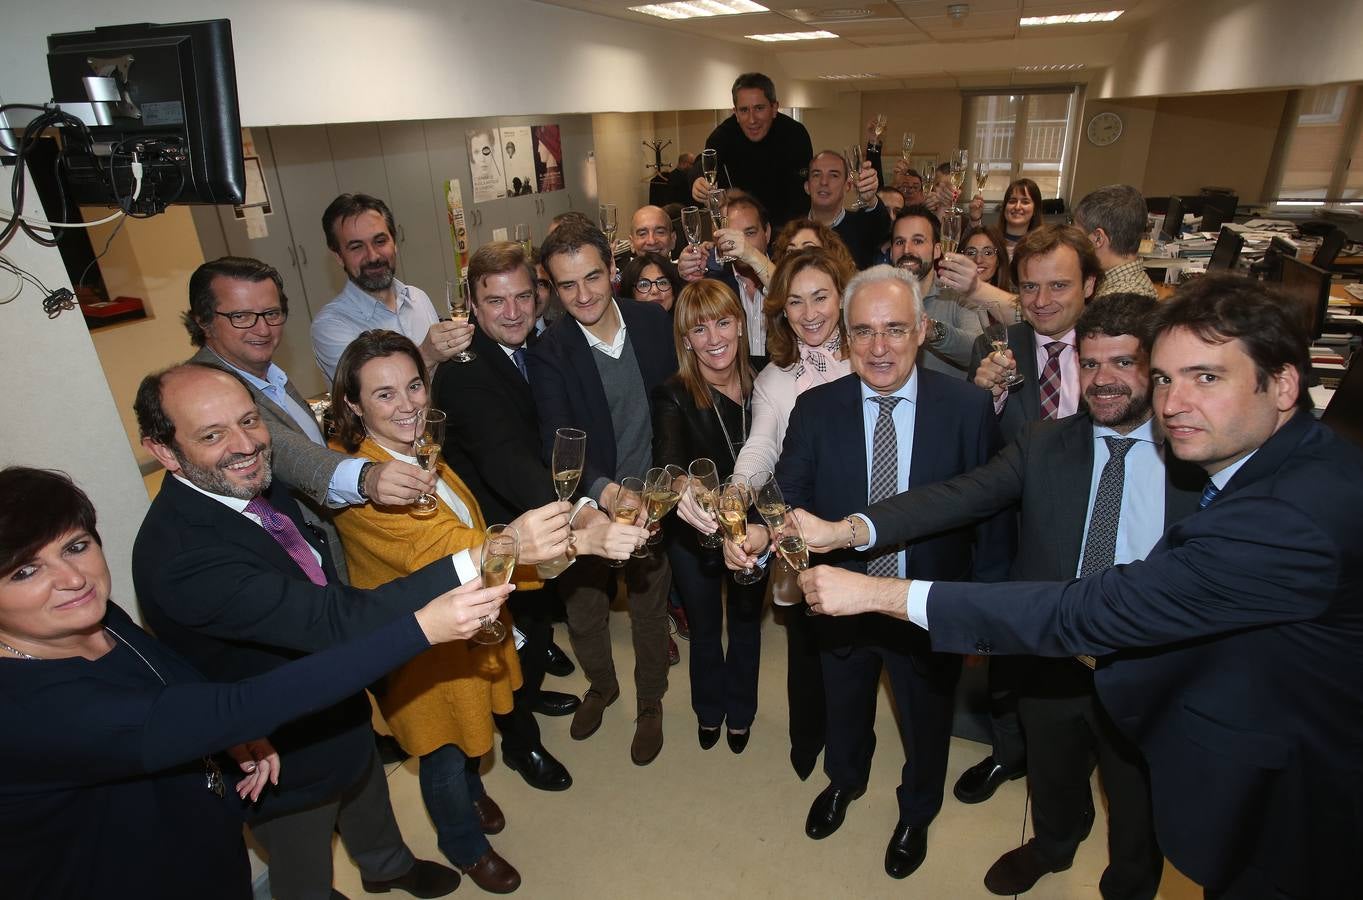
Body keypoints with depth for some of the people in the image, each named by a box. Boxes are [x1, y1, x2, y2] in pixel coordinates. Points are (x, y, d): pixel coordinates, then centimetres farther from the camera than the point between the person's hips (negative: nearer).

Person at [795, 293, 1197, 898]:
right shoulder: (1042, 446, -8)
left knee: (1138, 811, 23)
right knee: (1052, 783, 27)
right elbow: (959, 496, -23)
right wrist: (849, 528, -38)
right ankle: (1051, 847, 61)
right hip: (1054, 665, 1)